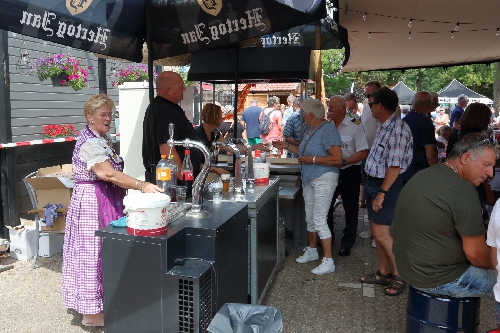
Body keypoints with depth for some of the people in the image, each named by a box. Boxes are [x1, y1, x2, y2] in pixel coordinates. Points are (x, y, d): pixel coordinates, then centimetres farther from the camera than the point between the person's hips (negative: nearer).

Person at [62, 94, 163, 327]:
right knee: (93, 253, -1)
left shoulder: (103, 138, 12)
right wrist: (142, 186, -37)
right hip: (92, 203, -10)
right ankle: (91, 314, 13)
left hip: (106, 201, 10)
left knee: (103, 251, 16)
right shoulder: (89, 143, -19)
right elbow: (108, 174, -31)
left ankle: (99, 303, 30)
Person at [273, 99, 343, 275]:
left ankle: (328, 262, 2)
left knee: (319, 220, -9)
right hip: (310, 180, 10)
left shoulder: (328, 129, -18)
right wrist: (286, 146, 22)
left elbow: (337, 159, -24)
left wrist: (312, 159, -22)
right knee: (310, 218, 18)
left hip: (324, 179, -10)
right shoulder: (312, 130, 11)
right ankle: (312, 251, 36)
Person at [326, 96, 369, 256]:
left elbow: (363, 153, -17)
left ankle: (347, 242, 23)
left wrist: (343, 162, -23)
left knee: (350, 209, 8)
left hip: (349, 172, -5)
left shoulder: (354, 126, -13)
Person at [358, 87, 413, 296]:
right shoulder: (383, 126, 9)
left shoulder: (398, 129, -20)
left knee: (381, 233, -7)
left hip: (387, 185, -10)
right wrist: (371, 186, 15)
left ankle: (400, 275, 10)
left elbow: (395, 165, -24)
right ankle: (383, 273, 27)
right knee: (376, 230, 14)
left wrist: (382, 192, -24)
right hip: (373, 181, 10)